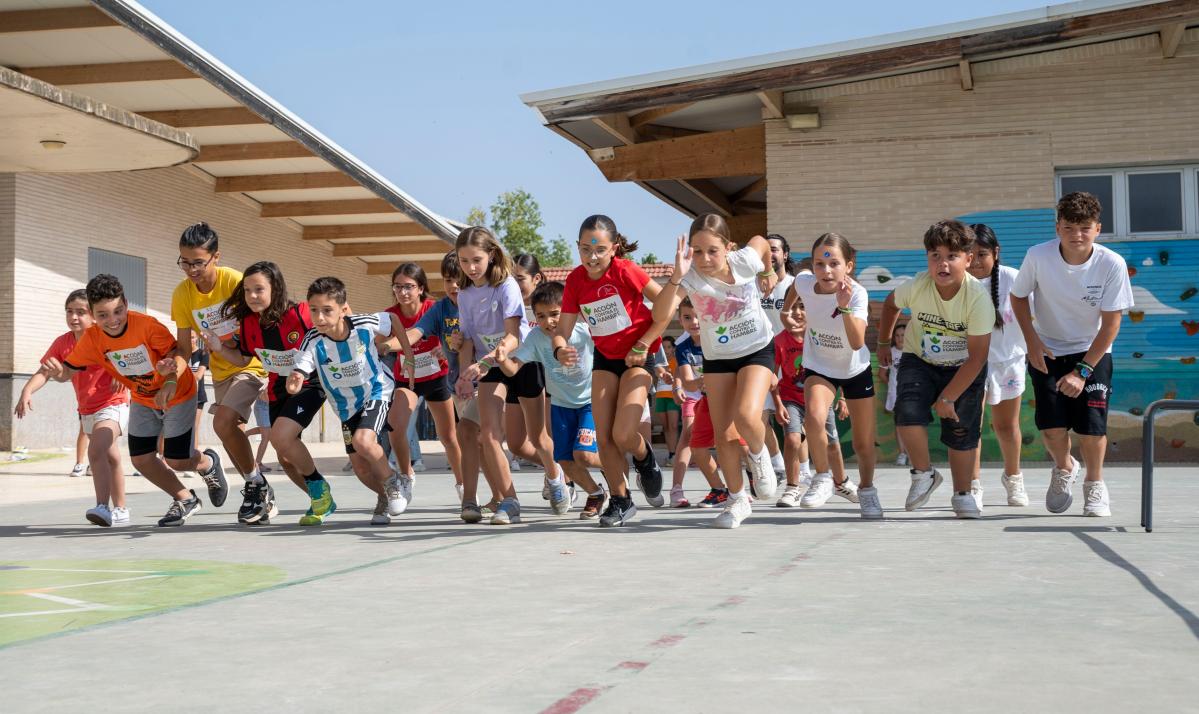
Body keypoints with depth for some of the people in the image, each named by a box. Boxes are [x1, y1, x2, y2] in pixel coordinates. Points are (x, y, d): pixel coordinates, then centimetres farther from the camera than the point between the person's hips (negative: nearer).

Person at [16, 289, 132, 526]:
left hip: (112, 404, -7)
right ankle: (121, 511, 29)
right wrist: (27, 391, -22)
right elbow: (43, 372, -5)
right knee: (111, 458, 18)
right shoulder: (62, 342, -1)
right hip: (86, 410, 7)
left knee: (96, 451, -28)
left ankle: (103, 507, -30)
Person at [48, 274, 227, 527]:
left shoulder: (146, 325, -30)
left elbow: (178, 352, -25)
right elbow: (70, 369, -10)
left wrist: (171, 382, -44)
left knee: (176, 460, -6)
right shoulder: (92, 338, -17)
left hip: (178, 394, -5)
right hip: (143, 400, 5)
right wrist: (57, 371, -34)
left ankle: (208, 463, 30)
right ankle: (186, 500, 23)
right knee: (141, 459, 1)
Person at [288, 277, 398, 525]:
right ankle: (385, 496, 38)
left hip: (377, 391, -3)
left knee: (363, 441, -28)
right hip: (346, 405, 3)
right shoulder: (312, 341, -27)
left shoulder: (365, 325, -27)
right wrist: (293, 384, -59)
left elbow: (393, 320, -5)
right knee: (361, 469, 7)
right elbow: (296, 381, -35)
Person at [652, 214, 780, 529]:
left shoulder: (745, 260, -22)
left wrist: (768, 272, 15)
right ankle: (737, 499, 21)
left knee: (747, 417, -25)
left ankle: (759, 455, 10)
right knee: (723, 435, 0)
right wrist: (676, 276, -50)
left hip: (758, 349, -1)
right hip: (717, 357, 2)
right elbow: (661, 314, -40)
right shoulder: (691, 276, -24)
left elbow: (760, 240, 4)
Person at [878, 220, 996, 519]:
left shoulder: (978, 298, -27)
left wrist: (947, 397, -21)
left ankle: (964, 493, 20)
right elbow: (891, 303, 4)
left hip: (964, 368, -1)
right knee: (908, 412, -22)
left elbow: (977, 357, -22)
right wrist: (884, 343, 13)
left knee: (962, 431, -3)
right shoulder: (916, 286, -22)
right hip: (920, 361, 1)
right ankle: (923, 474, 1)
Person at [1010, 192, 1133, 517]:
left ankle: (1094, 483, 15)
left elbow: (1111, 323, -15)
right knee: (1052, 424, -12)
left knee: (1091, 423, -14)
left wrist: (1082, 371, -19)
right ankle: (1064, 468, 22)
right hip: (1047, 352, 1)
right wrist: (1031, 341, -12)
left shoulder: (1112, 264, -21)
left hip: (1093, 353, -1)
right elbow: (1018, 296, 0)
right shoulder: (1038, 256, -19)